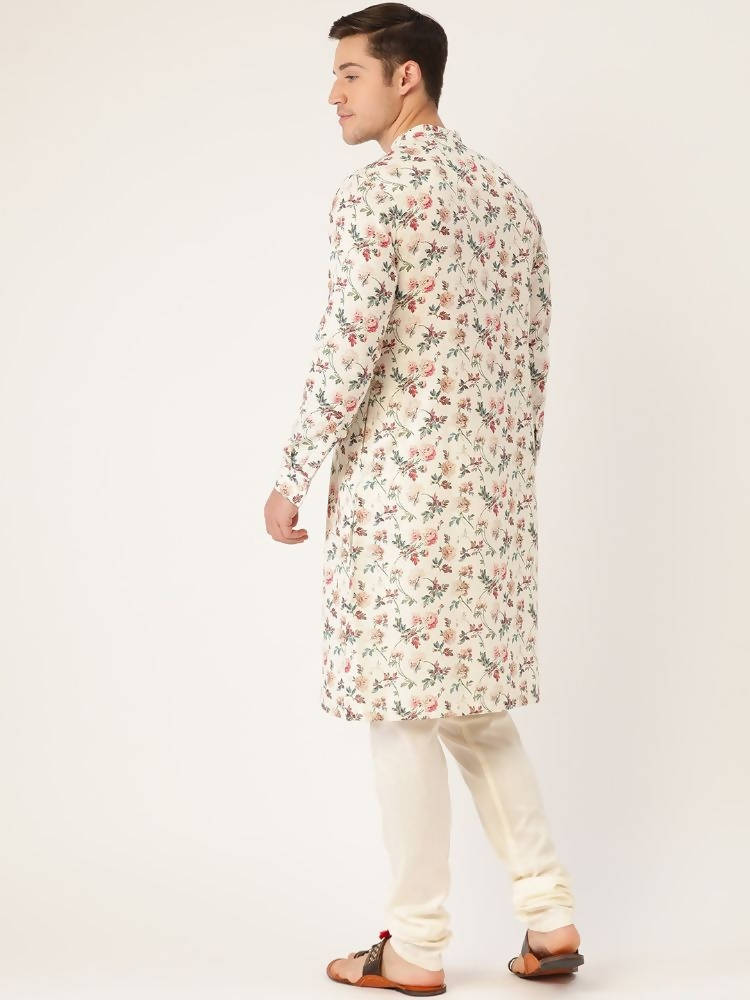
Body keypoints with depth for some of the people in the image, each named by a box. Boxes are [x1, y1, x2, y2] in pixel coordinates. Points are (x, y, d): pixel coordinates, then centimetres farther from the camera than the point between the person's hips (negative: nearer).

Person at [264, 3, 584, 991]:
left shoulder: (374, 189, -10)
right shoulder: (508, 194, 14)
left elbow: (351, 345, -16)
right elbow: (534, 354, 15)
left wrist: (293, 476, -8)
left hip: (399, 481, -8)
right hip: (493, 485, 8)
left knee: (404, 708, 1)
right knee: (473, 702, 16)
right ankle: (551, 919, 17)